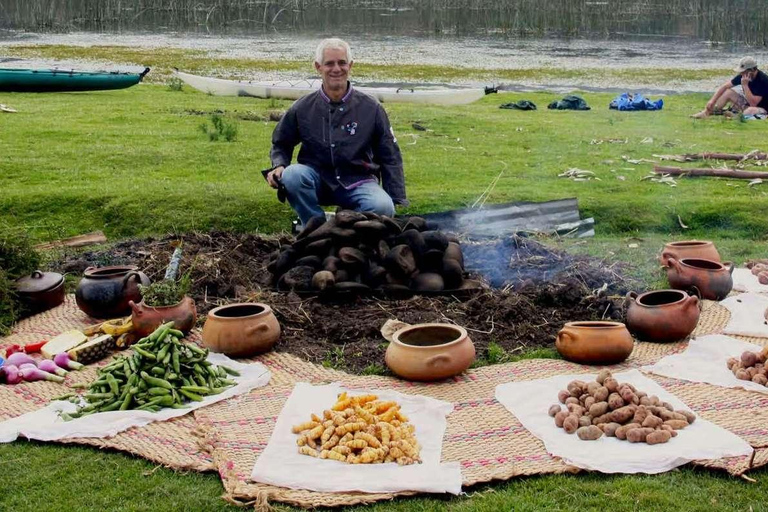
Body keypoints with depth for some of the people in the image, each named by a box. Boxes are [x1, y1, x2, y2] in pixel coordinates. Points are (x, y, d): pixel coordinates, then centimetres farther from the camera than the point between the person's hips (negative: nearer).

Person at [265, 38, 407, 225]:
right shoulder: (302, 108, 0)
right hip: (317, 180, 1)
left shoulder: (371, 108, -1)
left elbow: (390, 158, 3)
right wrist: (279, 166, -8)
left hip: (358, 183, -1)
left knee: (383, 208, -31)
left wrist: (397, 201, -2)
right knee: (293, 174, -31)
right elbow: (280, 144, 15)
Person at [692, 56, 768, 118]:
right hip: (747, 104, 7)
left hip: (761, 108, -7)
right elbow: (725, 86, -2)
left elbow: (753, 103, -31)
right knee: (728, 92, -5)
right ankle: (706, 113, -10)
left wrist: (745, 85, -33)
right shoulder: (742, 76, -8)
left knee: (751, 111, -41)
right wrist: (712, 101, -11)